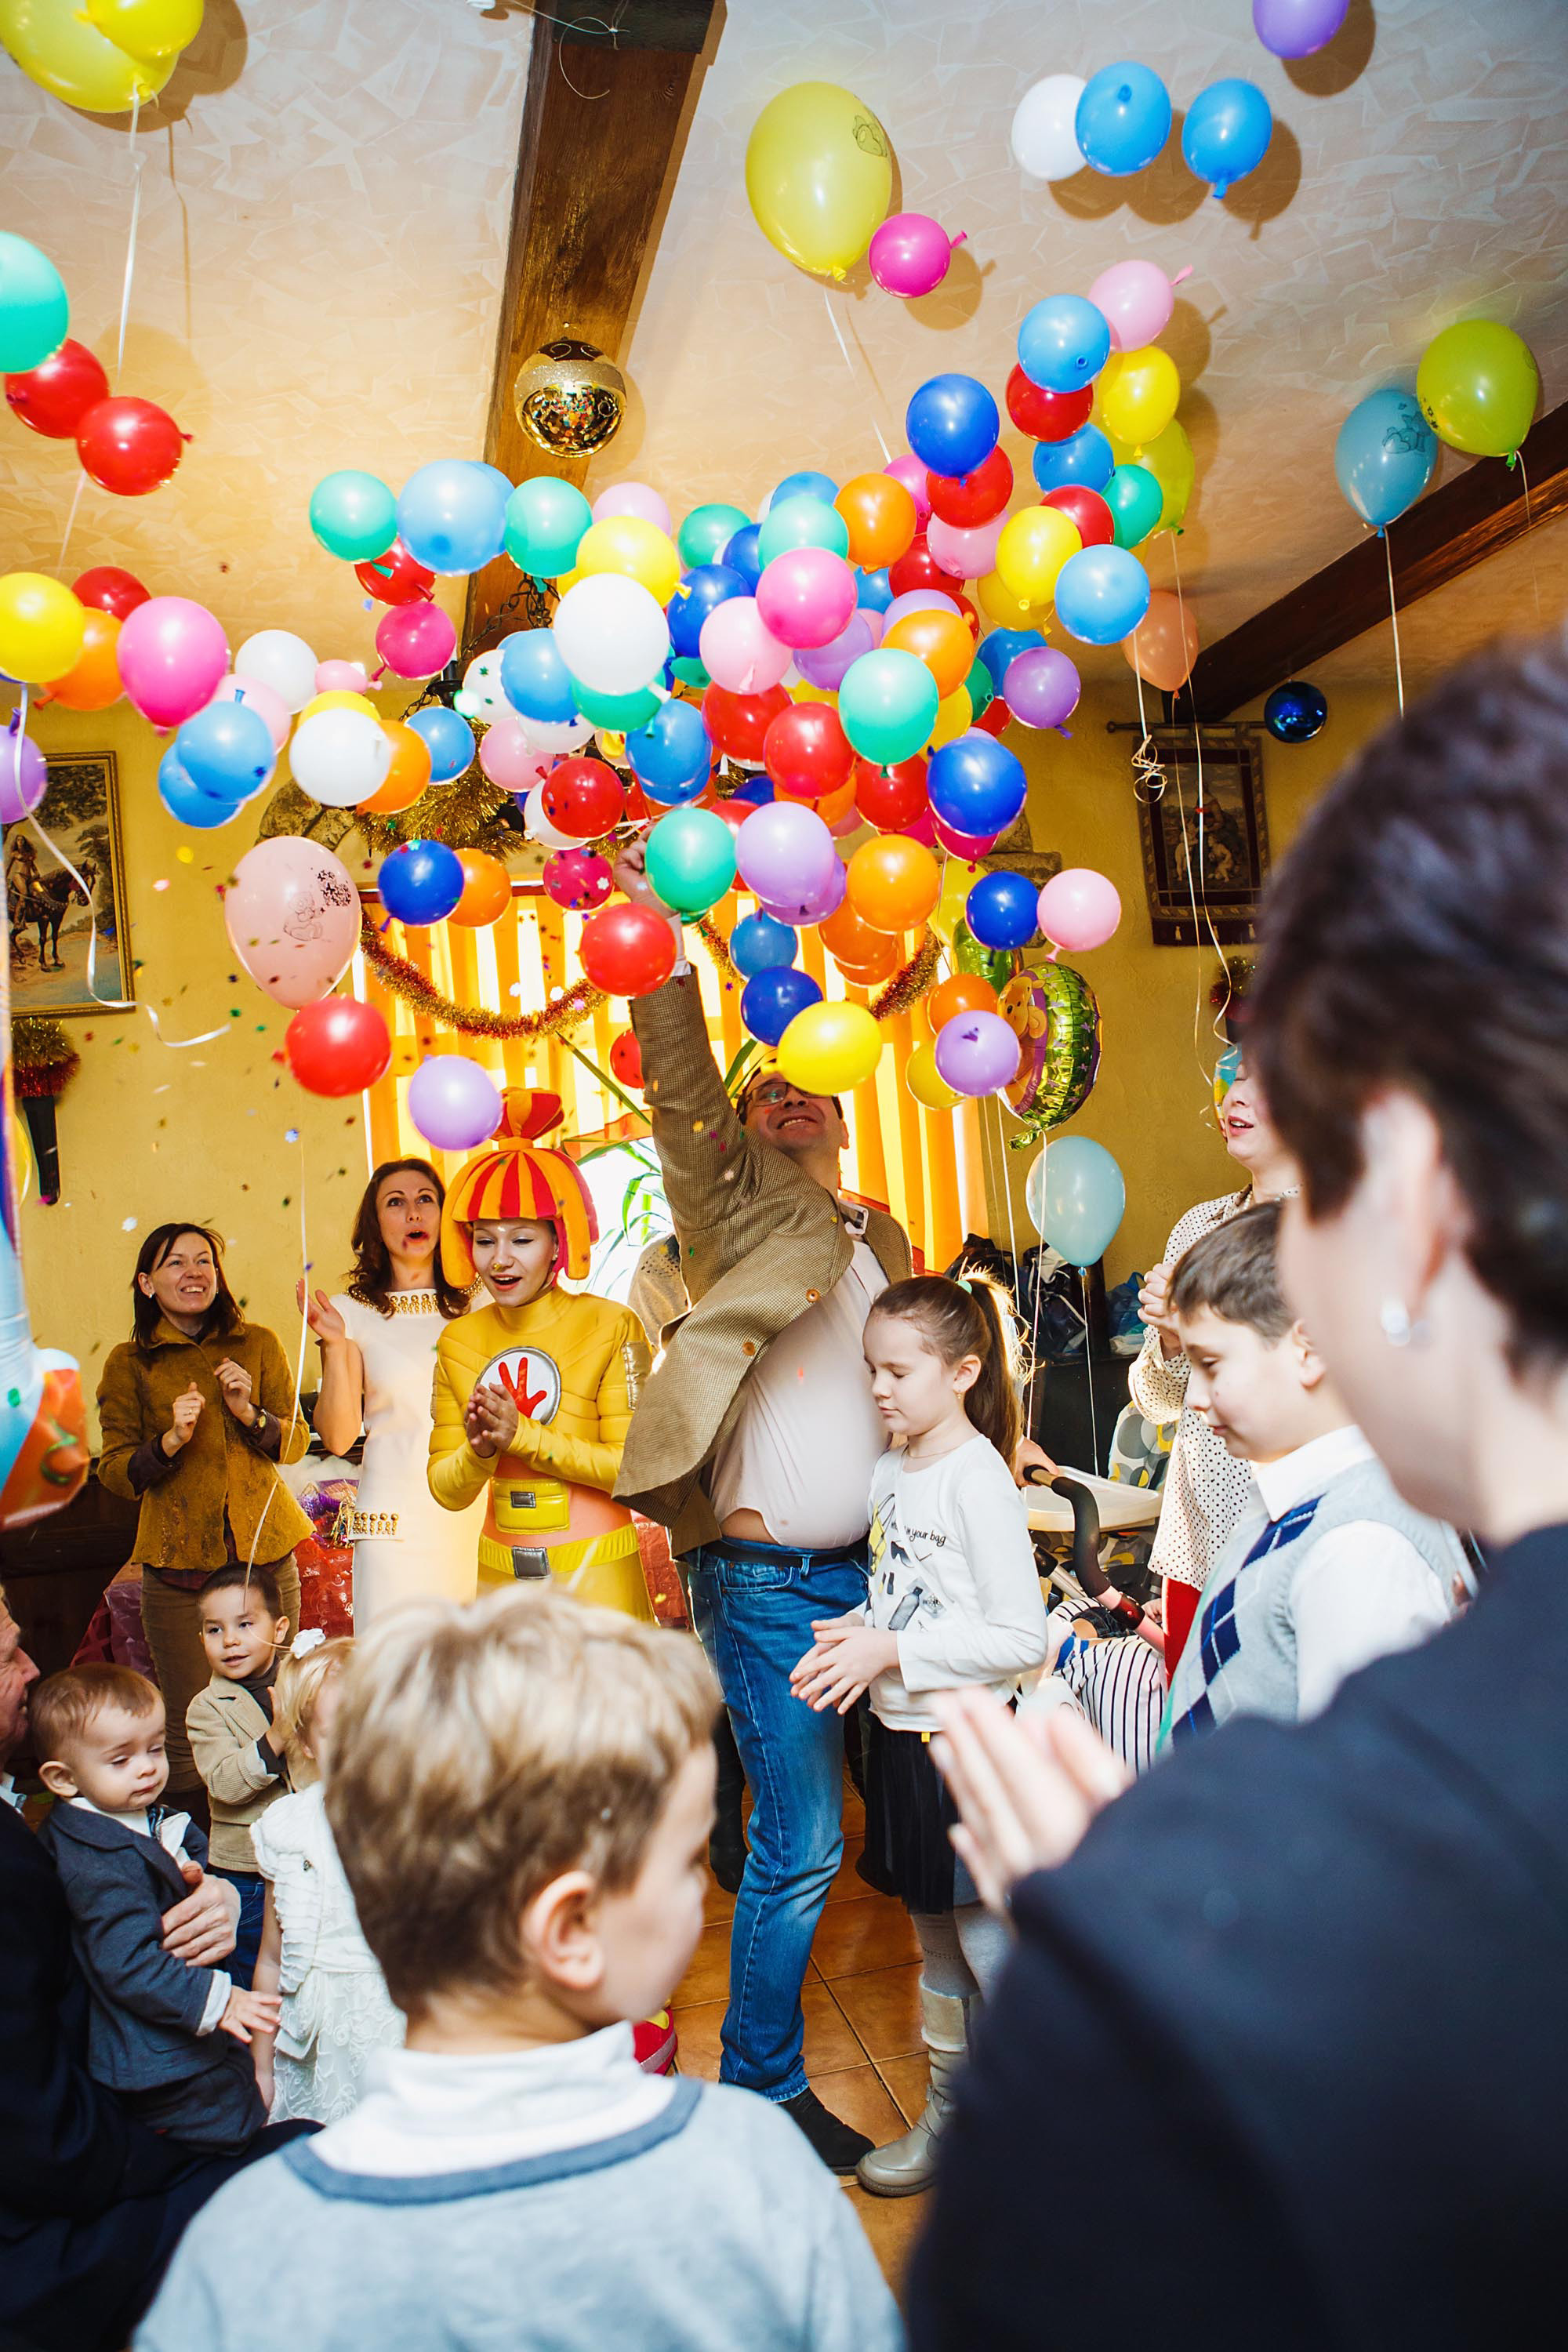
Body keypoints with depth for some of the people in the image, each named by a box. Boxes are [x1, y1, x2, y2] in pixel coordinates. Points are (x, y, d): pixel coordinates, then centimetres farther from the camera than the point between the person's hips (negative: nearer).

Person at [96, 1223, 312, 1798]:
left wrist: (250, 1414, -13)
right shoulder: (129, 1363, 2)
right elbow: (113, 1471, 2)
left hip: (266, 1556, 2)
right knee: (191, 1735, 1)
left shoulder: (258, 1345, 5)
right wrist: (171, 1441, -16)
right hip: (178, 1566, -1)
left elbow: (297, 1442, 6)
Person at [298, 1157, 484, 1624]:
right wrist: (334, 1345, -13)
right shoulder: (353, 1312, 3)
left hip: (478, 1515, 2)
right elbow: (338, 1437, -2)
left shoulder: (477, 1305, 10)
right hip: (397, 1520, -2)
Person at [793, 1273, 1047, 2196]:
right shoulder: (889, 1473, 6)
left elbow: (1020, 1639, -20)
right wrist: (858, 1631, -3)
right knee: (937, 1944, 21)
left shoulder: (979, 1478, -19)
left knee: (992, 1950, 4)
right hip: (902, 1736, 8)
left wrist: (892, 1651, -21)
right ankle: (949, 2114, 36)